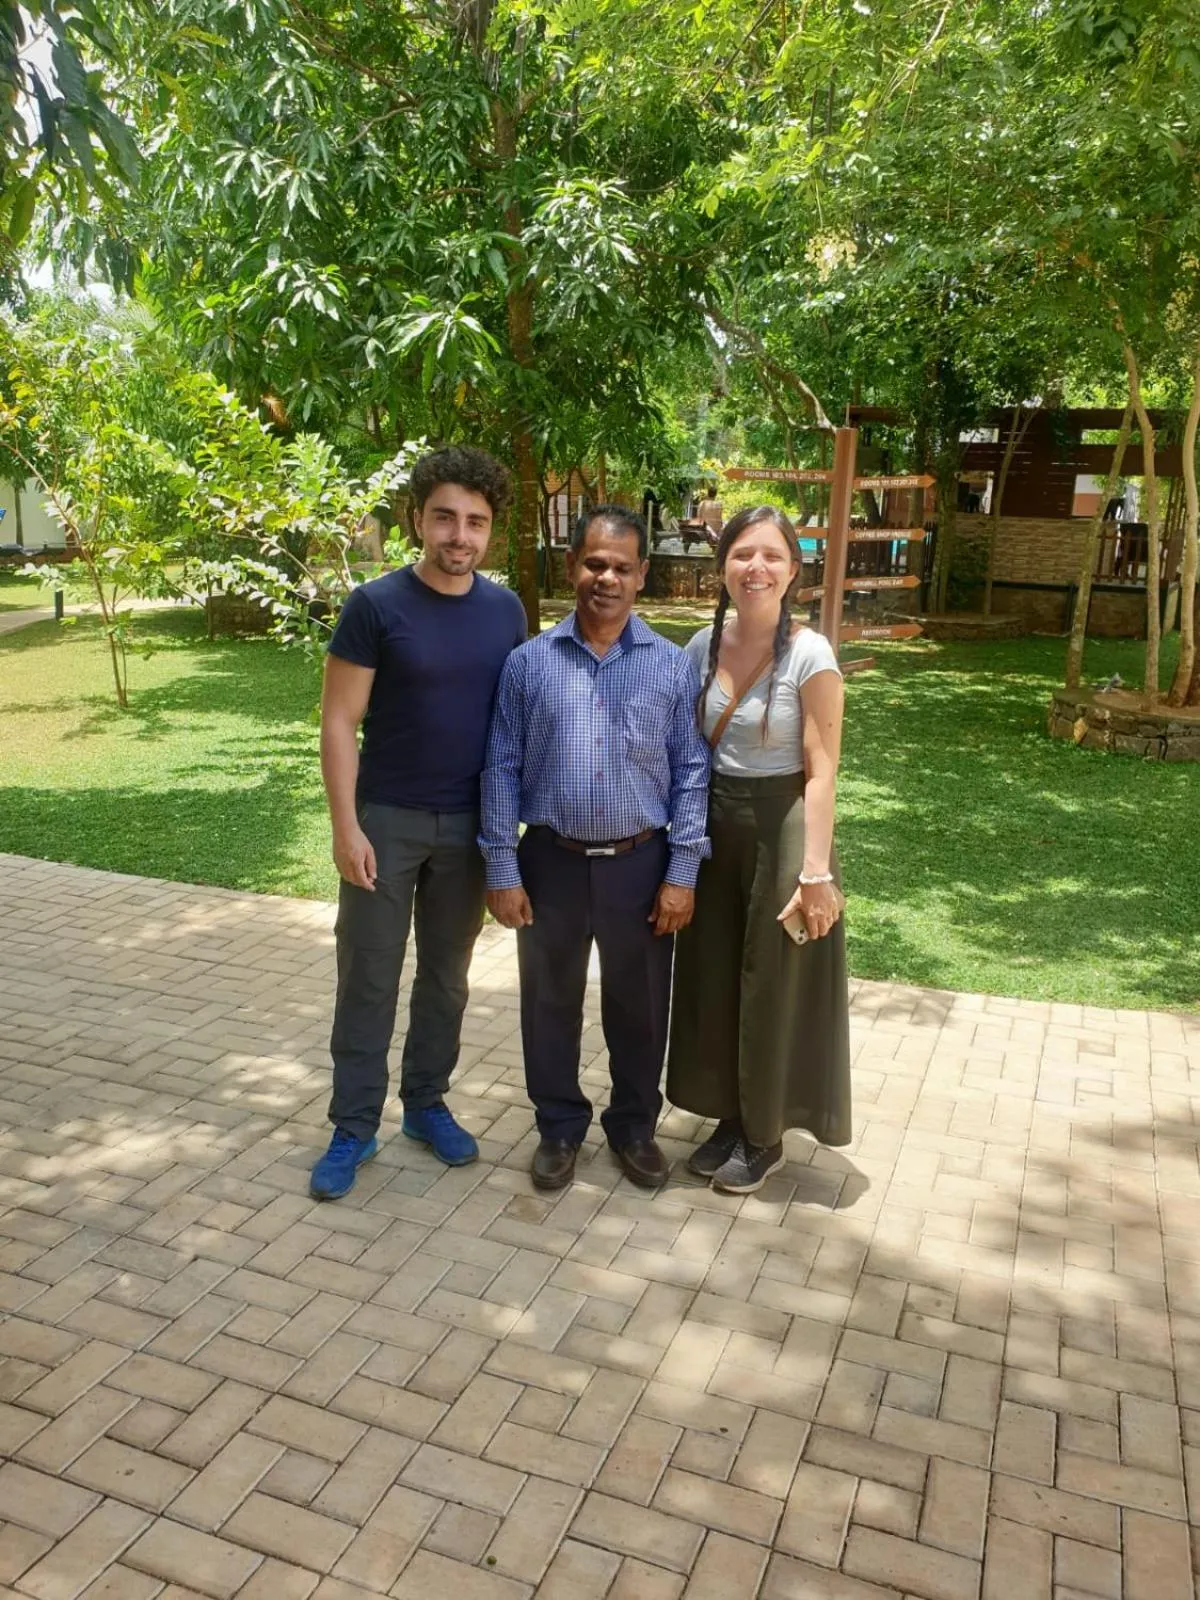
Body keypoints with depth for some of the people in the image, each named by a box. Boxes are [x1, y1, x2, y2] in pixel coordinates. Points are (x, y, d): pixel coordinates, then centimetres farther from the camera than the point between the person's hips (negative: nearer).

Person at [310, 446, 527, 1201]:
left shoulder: (506, 610, 1)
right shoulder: (376, 606, -11)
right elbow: (339, 722, -10)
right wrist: (346, 826, -15)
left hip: (470, 823, 4)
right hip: (386, 819, -3)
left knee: (447, 973, 14)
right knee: (369, 978, 6)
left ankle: (427, 1103, 32)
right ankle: (354, 1127, 19)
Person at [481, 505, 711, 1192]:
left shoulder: (674, 666, -2)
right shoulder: (529, 662, -2)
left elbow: (691, 773, -1)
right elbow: (502, 769, -1)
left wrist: (682, 873, -6)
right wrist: (502, 871, -5)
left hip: (641, 864, 0)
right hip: (551, 862, 1)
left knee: (639, 1005, 14)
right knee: (551, 1001, 14)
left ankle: (635, 1125, 36)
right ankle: (560, 1126, 35)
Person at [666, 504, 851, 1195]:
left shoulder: (810, 654, -14)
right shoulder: (705, 645, 2)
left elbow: (821, 772, -14)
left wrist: (816, 872, -19)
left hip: (781, 830, -5)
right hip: (713, 827, 5)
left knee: (773, 989, 8)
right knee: (713, 982, 14)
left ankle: (765, 1136, 27)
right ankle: (731, 1117, 34)